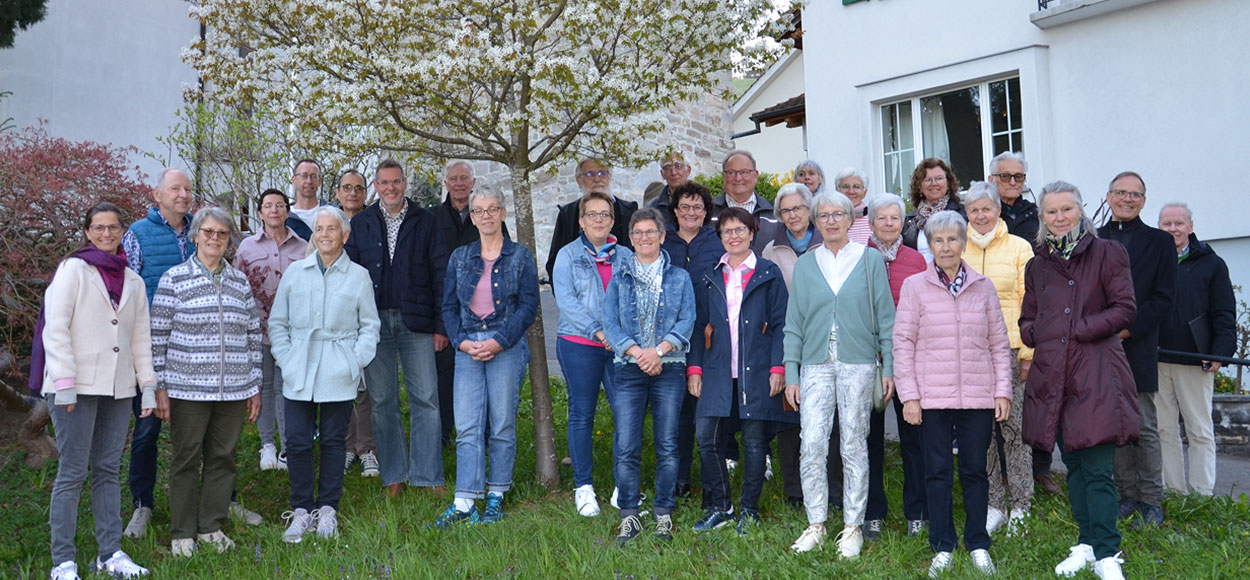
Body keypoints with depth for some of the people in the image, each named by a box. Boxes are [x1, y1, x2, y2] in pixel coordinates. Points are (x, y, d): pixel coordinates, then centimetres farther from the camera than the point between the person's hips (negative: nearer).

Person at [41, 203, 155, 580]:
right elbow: (56, 329, -7)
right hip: (78, 387, -5)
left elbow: (141, 337, 16)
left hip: (118, 389, 5)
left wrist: (148, 386, 10)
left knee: (108, 471, 8)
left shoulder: (132, 281, 15)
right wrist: (64, 383, -14)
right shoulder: (72, 269, 0)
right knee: (72, 473, -4)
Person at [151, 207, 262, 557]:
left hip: (234, 390, 3)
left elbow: (253, 336, 13)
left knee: (223, 457, 9)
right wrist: (159, 387, -4)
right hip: (188, 389, -3)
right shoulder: (174, 279, 0)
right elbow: (158, 336, -1)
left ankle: (211, 527, 22)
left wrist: (255, 387, 11)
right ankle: (182, 533, 18)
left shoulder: (240, 282, 11)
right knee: (186, 459, 5)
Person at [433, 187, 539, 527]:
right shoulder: (460, 257, 12)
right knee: (467, 428, -3)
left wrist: (498, 342, -12)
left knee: (502, 426, 4)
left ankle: (496, 498, 17)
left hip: (507, 348, -2)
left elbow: (529, 307, -3)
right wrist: (461, 341, -5)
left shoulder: (520, 257, 3)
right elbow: (449, 306, 11)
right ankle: (464, 503, 0)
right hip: (468, 348, 2)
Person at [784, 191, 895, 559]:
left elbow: (885, 318, 4)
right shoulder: (805, 264, 9)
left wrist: (889, 367, -2)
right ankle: (815, 525, 10)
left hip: (858, 363, -1)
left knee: (854, 445, 4)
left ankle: (853, 528, 15)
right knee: (811, 445, -4)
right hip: (816, 365, 1)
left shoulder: (870, 260, 4)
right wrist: (791, 374, 3)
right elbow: (794, 324, 8)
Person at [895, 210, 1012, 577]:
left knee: (975, 470, 8)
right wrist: (909, 395, -5)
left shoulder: (983, 287, 7)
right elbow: (903, 343, 0)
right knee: (938, 471, 5)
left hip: (978, 396, 1)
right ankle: (942, 548, 17)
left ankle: (978, 546, 23)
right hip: (932, 396, -1)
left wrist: (1003, 391, 4)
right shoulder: (914, 287, 1)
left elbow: (1000, 343, 10)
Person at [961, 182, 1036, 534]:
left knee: (1013, 425, -2)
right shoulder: (958, 250, 9)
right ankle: (993, 504, 15)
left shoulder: (1019, 248, 5)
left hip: (1010, 347, -2)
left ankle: (1020, 505, 11)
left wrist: (1028, 351, -4)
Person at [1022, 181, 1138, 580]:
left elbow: (1125, 309, -4)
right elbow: (1028, 318, 20)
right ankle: (1087, 545, 23)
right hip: (1052, 375, 5)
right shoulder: (1037, 265, 15)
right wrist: (1032, 334, -1)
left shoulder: (1107, 254, 2)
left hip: (1096, 373, -5)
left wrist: (1080, 330, -11)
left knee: (1097, 469, -7)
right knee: (1074, 466, 12)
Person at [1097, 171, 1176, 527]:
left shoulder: (1159, 242, 5)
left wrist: (1127, 329, -12)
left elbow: (1164, 297, -2)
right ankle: (1128, 495, 17)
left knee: (1145, 428, 0)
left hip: (1137, 348, -2)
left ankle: (1151, 501, 11)